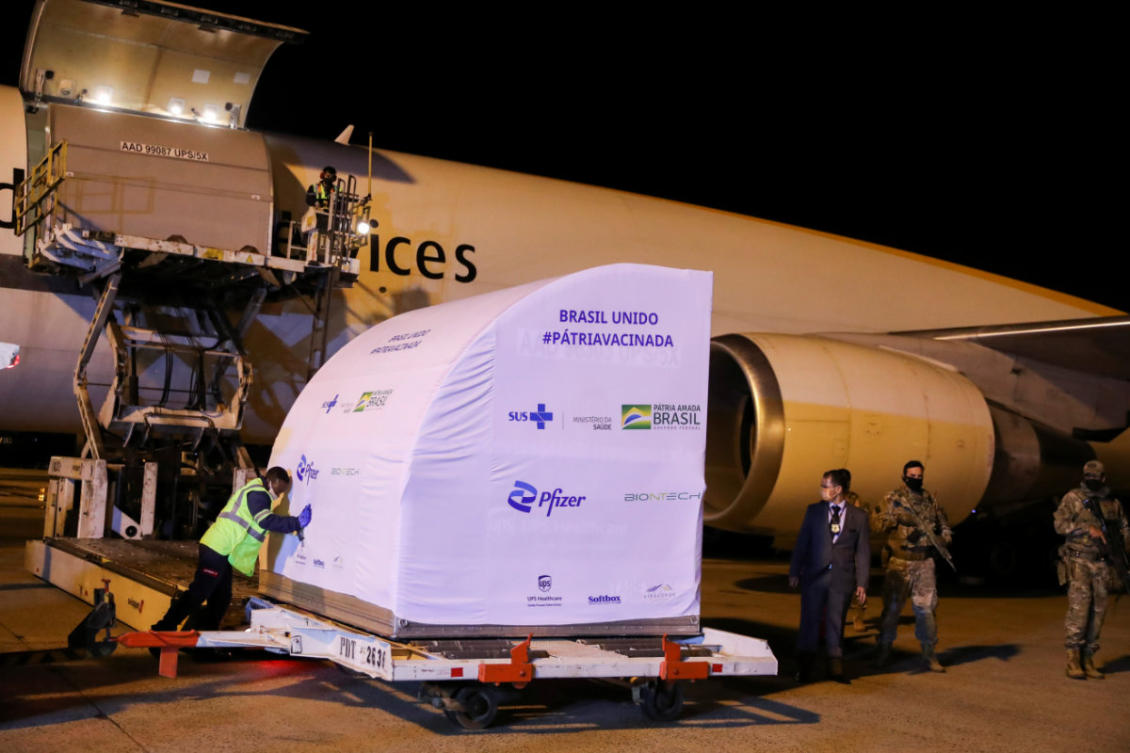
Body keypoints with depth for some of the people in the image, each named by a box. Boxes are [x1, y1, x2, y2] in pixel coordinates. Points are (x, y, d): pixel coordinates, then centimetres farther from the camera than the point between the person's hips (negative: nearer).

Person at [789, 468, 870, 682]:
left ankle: (835, 666, 16)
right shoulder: (814, 511, 5)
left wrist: (861, 583, 0)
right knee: (810, 619, 3)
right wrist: (794, 572, 5)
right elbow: (802, 542, 8)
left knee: (836, 622, 4)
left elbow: (863, 551, 4)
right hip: (814, 575, 1)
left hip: (842, 578, -1)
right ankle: (804, 667, 13)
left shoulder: (858, 516, 2)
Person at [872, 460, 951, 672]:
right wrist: (895, 518, -22)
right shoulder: (892, 500, 0)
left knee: (927, 607, 3)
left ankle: (929, 654, 11)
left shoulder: (931, 500, 11)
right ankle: (884, 650, 16)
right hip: (899, 563, -3)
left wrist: (944, 537, -2)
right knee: (892, 606, 3)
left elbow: (943, 524, 19)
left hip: (925, 563, 3)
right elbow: (875, 524, -8)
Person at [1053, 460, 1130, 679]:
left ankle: (1087, 658, 12)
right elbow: (1060, 524, -8)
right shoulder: (1073, 498, 0)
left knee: (1098, 609, 4)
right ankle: (1073, 659, -11)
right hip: (1079, 560, -5)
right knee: (1079, 605, -15)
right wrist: (1088, 528, -18)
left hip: (1101, 563, 5)